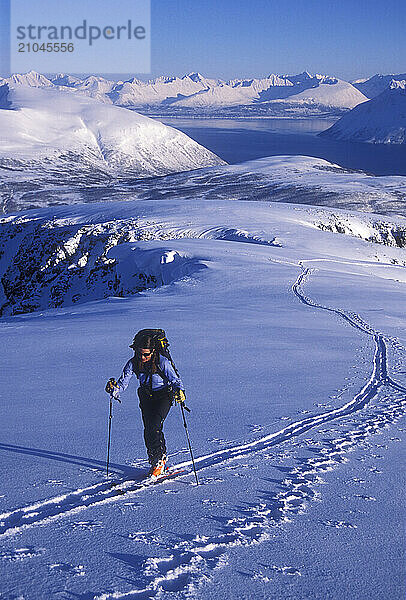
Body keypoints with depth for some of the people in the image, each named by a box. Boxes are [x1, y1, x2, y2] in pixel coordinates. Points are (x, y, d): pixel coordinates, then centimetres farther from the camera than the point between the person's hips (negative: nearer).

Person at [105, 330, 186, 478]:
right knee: (148, 430, -3)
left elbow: (175, 380, -21)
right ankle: (154, 459, 15)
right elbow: (124, 381, -16)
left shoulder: (162, 362, -24)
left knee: (154, 426, -18)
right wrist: (115, 389, -37)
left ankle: (159, 460, -3)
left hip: (164, 396, -4)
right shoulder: (133, 363, -13)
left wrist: (179, 391, -41)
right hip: (146, 396, 4)